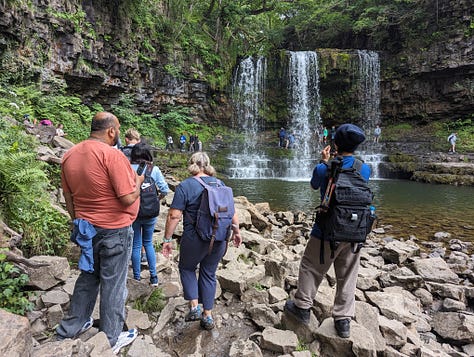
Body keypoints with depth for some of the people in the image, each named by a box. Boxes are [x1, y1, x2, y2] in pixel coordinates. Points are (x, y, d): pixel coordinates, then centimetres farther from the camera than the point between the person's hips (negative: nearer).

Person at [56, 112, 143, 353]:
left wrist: (78, 221, 21)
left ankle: (70, 328, 39)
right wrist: (139, 179, -4)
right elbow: (128, 198, -22)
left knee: (88, 276, 24)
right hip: (114, 230, -7)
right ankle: (110, 340, 25)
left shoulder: (70, 155, 2)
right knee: (113, 283, 8)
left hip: (87, 228, 7)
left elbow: (68, 195, 10)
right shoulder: (112, 155, -21)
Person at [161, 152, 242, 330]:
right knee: (209, 274, 18)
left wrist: (167, 239, -4)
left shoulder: (185, 186, -9)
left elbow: (174, 215, -13)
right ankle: (207, 316, 25)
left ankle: (194, 306, 13)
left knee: (187, 268, 22)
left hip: (195, 240, -4)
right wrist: (236, 232, 17)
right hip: (219, 240, 4)